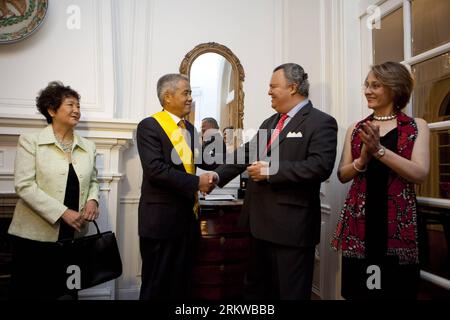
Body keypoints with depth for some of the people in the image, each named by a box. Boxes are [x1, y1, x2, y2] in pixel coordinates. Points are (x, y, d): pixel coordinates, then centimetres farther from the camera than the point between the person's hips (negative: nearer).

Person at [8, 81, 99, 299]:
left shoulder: (88, 147, 9)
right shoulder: (31, 141, -3)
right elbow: (24, 185, -11)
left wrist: (92, 200, -4)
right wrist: (62, 212, -18)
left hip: (72, 235, 4)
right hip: (35, 235, -3)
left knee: (67, 292, 10)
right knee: (29, 293, 7)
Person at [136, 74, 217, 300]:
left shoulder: (189, 128, 13)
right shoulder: (149, 126, -11)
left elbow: (206, 161, 9)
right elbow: (155, 169, -21)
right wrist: (196, 183, -20)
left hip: (188, 217, 7)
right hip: (161, 219, -7)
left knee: (181, 284, 18)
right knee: (157, 285, 9)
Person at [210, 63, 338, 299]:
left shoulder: (321, 122, -10)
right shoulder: (270, 123, 16)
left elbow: (320, 166, -22)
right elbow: (246, 152, 14)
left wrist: (270, 170, -20)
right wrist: (219, 175, 1)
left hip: (291, 225, -8)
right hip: (261, 222, 8)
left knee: (291, 292, 9)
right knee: (255, 288, 23)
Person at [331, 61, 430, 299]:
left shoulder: (417, 127, 3)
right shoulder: (356, 129, 9)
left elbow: (420, 174, -10)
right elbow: (343, 175, 5)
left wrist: (379, 150, -18)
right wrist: (363, 159, -13)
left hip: (398, 222, -1)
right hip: (359, 221, 2)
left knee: (397, 290, 9)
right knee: (357, 290, 8)